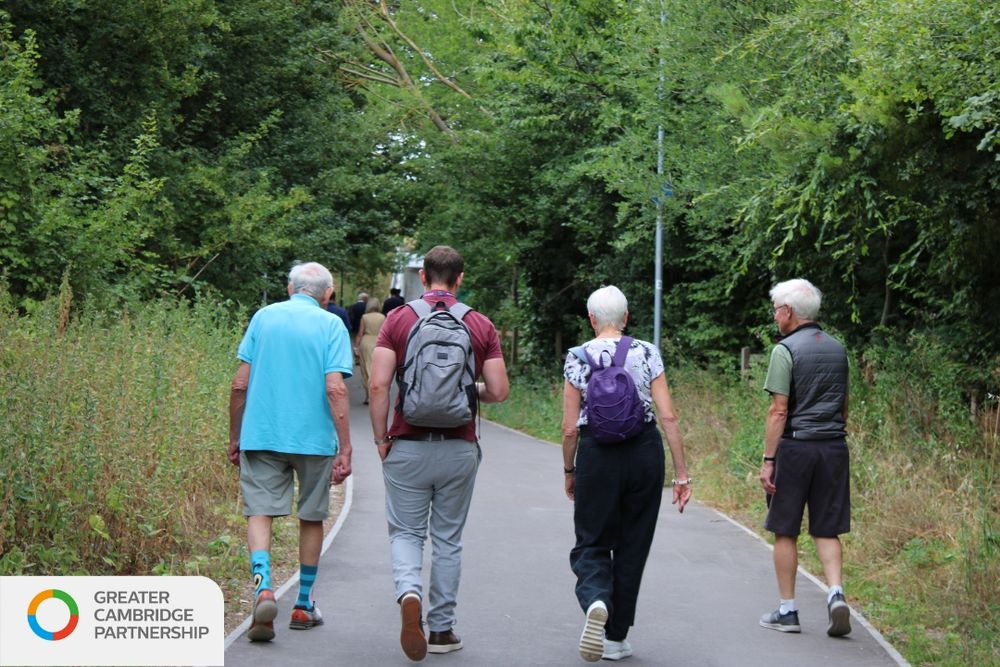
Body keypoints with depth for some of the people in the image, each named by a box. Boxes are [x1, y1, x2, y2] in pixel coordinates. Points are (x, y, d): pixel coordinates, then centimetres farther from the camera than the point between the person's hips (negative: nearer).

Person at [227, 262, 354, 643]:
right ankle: (303, 606, 22)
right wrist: (345, 449, -12)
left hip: (261, 435, 1)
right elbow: (335, 389, -13)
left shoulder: (264, 317, 6)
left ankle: (263, 587, -24)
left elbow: (240, 384, 3)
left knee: (259, 512, 1)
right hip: (314, 438, -1)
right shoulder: (331, 325, -2)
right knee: (311, 518, 14)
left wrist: (234, 437, 12)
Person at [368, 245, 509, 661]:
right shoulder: (481, 326, 1)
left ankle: (409, 592, -18)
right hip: (459, 448, 1)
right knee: (448, 540, 12)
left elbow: (377, 385, -9)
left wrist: (381, 439, 1)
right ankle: (441, 630, 17)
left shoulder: (398, 320, -2)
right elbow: (499, 391, -3)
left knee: (406, 532, 10)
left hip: (408, 446, -1)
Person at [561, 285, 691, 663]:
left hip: (596, 455, -1)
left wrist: (569, 472, 13)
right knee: (632, 547, 13)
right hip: (645, 453, 1)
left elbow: (570, 428, -2)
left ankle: (596, 601, -23)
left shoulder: (578, 358, -1)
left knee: (592, 545, 9)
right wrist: (681, 473, 1)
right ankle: (616, 638, 19)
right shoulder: (647, 353, 0)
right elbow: (668, 417, -4)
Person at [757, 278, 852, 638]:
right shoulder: (837, 348, 11)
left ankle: (786, 611, 9)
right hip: (834, 447, 5)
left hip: (795, 446, -5)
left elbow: (779, 410, -13)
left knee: (785, 531, 5)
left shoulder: (785, 350, -9)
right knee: (827, 530, 9)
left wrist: (768, 460, -11)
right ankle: (835, 593, -10)